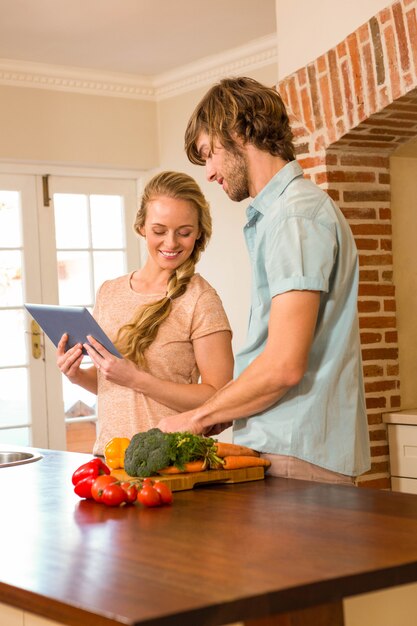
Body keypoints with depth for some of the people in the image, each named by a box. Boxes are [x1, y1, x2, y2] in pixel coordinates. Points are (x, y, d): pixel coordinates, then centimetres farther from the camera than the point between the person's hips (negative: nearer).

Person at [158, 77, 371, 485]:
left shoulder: (295, 215, -13)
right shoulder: (274, 213, 19)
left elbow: (284, 365, -20)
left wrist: (199, 417, -7)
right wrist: (221, 412, 12)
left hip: (296, 456, -9)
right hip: (281, 447, 9)